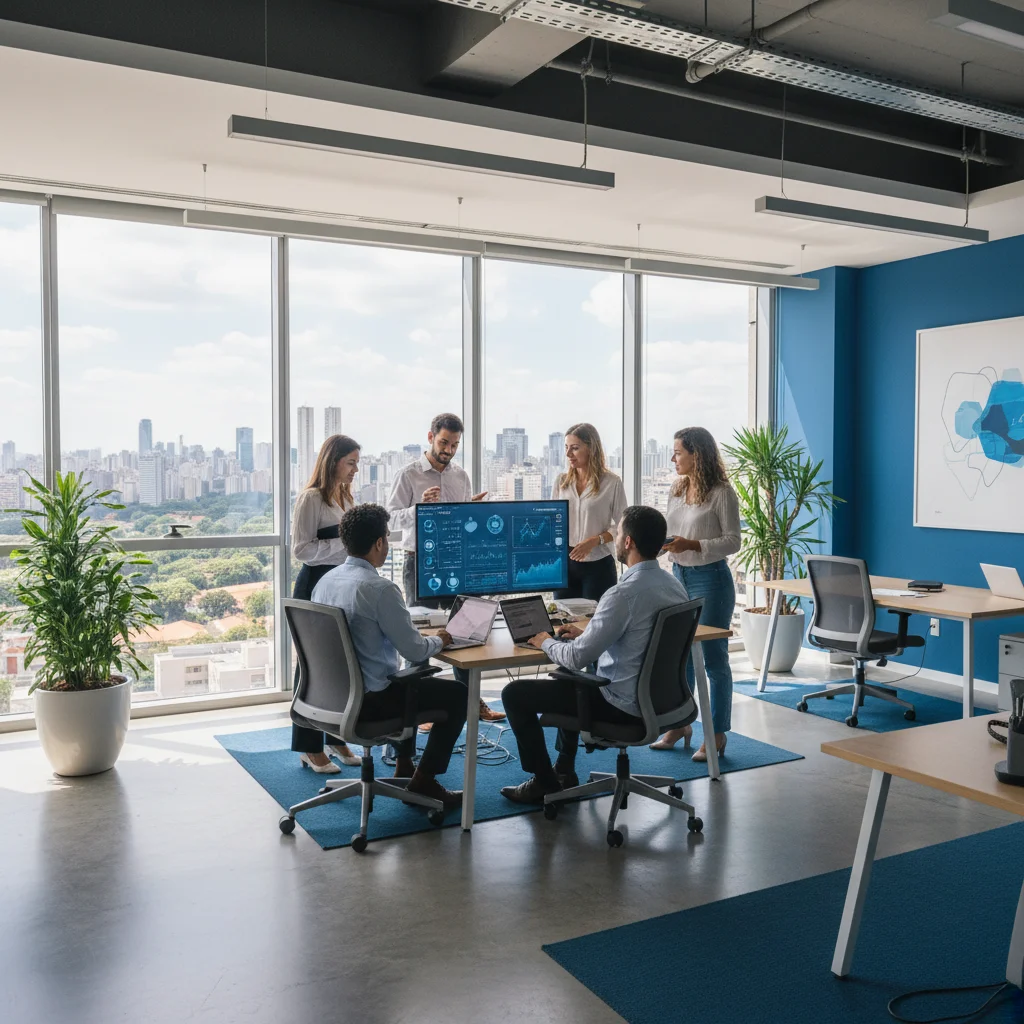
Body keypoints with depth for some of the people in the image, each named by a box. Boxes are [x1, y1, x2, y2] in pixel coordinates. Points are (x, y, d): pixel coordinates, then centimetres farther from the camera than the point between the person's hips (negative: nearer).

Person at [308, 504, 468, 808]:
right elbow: (415, 650, -20)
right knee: (457, 694, 7)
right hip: (369, 700, -9)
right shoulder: (380, 589, -23)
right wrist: (439, 640, 2)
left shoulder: (325, 581, 2)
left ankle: (404, 765, 39)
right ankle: (424, 780, 10)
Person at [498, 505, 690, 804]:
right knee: (567, 680, 33)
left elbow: (577, 658, -24)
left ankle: (545, 783, 15)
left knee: (515, 694, 4)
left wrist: (547, 643, -4)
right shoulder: (675, 586, 0)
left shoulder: (624, 594, -27)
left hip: (623, 706, -9)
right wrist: (585, 634, 13)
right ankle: (565, 770, 36)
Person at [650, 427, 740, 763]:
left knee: (713, 657, 0)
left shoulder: (722, 493, -11)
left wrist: (693, 545, -23)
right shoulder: (676, 490, 9)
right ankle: (680, 725, 25)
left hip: (710, 579, -7)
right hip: (679, 576, 7)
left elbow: (733, 541, -12)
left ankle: (717, 734, 10)